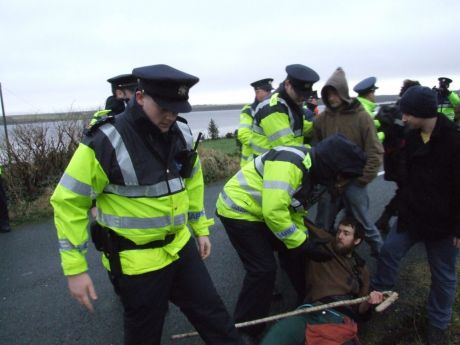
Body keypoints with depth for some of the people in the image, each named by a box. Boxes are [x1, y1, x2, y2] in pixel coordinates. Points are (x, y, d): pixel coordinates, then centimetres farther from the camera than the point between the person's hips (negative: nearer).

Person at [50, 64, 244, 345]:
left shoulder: (182, 133, -2)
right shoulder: (105, 142, -21)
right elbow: (69, 202, -14)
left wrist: (201, 227, 16)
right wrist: (75, 268, -13)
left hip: (180, 246, 5)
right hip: (136, 261, -5)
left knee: (213, 315, 17)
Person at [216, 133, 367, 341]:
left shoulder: (311, 169, 2)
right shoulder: (288, 164, -31)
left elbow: (295, 210, 10)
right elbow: (274, 212, -33)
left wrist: (305, 241, 1)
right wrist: (303, 244, -22)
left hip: (260, 211, 9)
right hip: (238, 210, -9)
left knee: (292, 252, 13)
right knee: (263, 268, -10)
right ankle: (247, 327, 9)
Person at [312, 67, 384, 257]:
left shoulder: (361, 116, -8)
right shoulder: (322, 118, 1)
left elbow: (374, 151, -8)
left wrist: (364, 178, -11)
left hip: (354, 181, -3)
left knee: (361, 221, 10)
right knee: (323, 224, 13)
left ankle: (380, 251, 34)